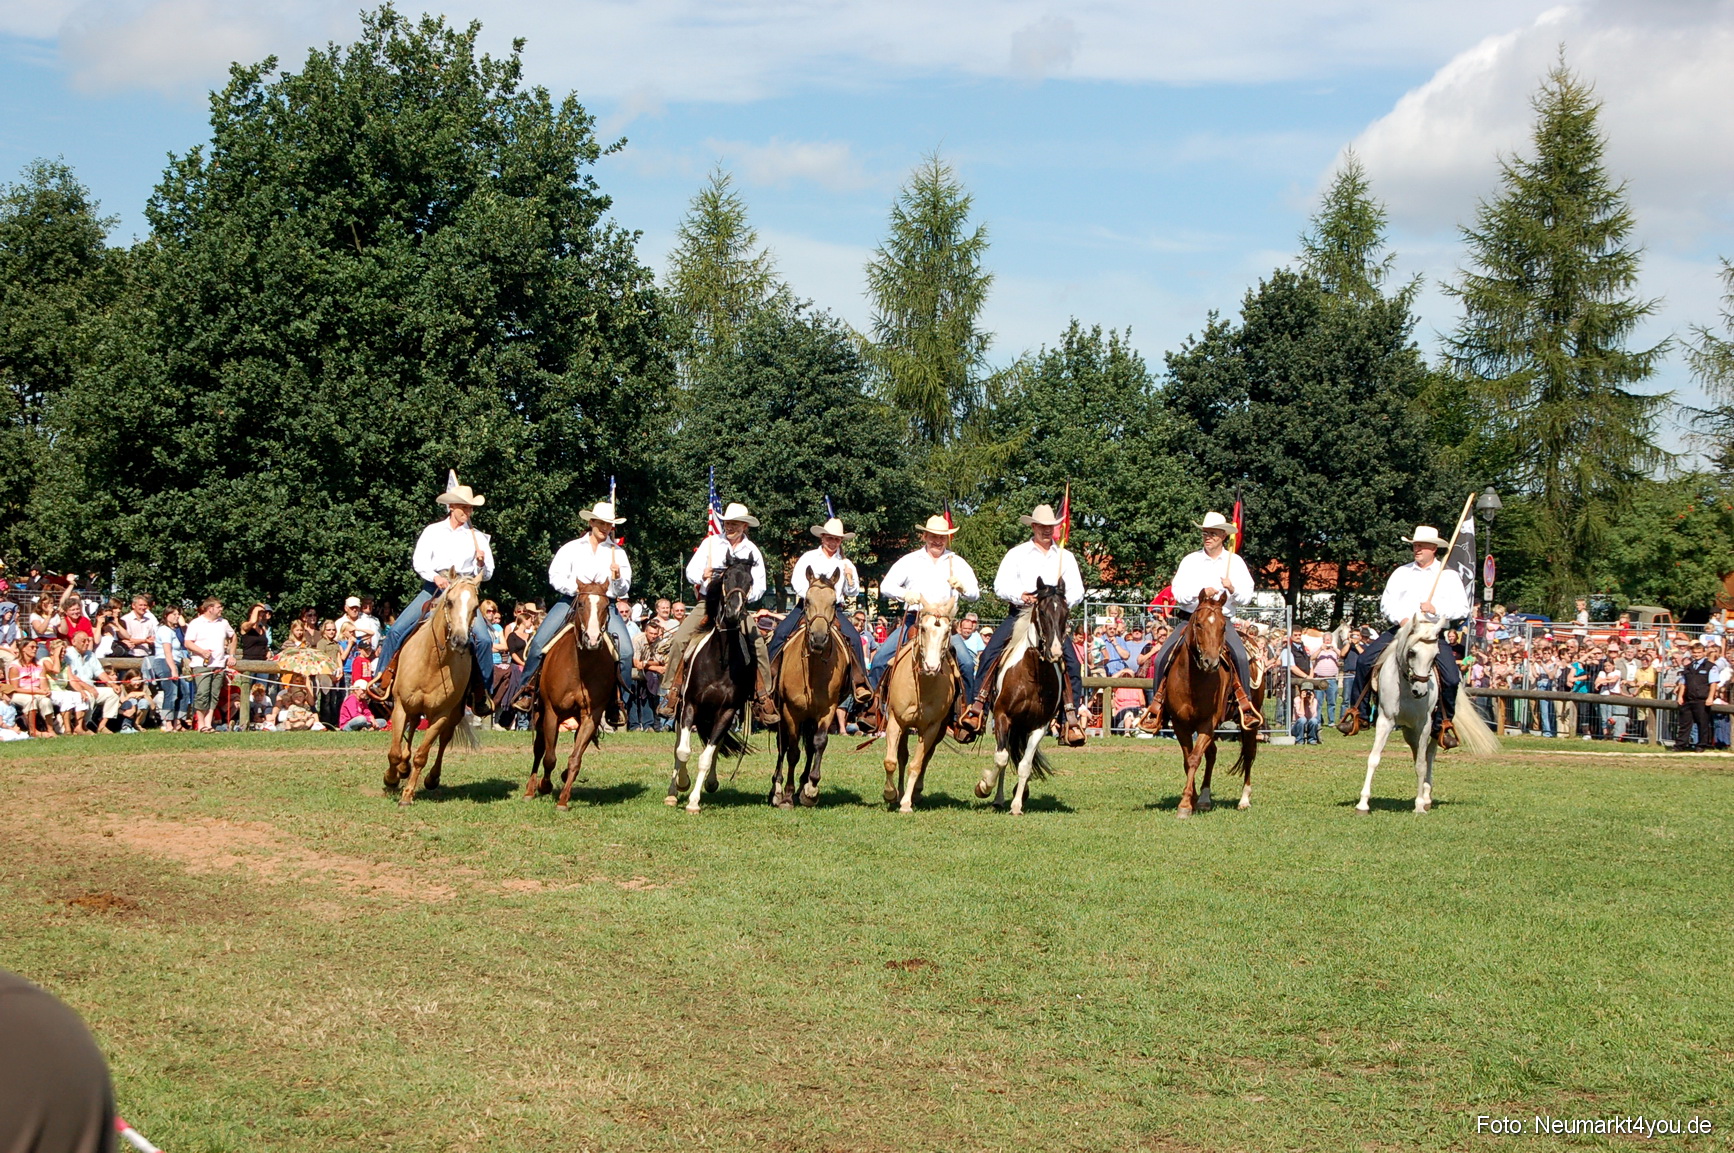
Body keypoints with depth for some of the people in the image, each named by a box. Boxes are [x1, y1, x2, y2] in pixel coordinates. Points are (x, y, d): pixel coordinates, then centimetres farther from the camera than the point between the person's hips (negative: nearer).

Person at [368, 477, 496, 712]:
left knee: (483, 639, -20)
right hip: (433, 589, 0)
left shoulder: (478, 538, 9)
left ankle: (482, 693, -8)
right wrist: (435, 577, -23)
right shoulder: (433, 531, 8)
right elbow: (419, 562, -4)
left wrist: (482, 564, -14)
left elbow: (487, 575, 9)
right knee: (397, 630, -13)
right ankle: (382, 680, -1)